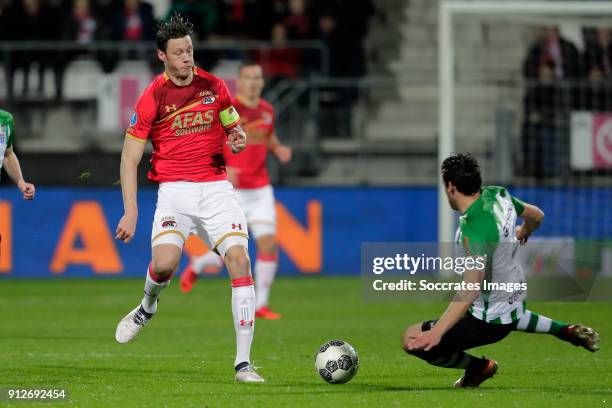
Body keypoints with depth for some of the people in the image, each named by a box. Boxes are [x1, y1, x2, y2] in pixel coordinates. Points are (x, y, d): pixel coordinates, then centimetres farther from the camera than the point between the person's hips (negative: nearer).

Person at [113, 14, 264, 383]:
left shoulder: (215, 87, 6)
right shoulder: (152, 98, -3)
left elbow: (236, 131, 19)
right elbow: (130, 159, -1)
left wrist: (238, 140, -6)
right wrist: (131, 211, -9)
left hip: (216, 185, 2)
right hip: (175, 189, -2)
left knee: (239, 258, -18)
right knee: (164, 263, -23)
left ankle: (243, 362, -17)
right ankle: (148, 307, 18)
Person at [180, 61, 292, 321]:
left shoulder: (267, 110, 6)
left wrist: (279, 150, 3)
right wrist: (222, 168, -28)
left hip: (260, 189, 5)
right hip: (232, 190, -5)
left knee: (269, 243, -9)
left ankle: (261, 304, 2)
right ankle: (196, 266, 33)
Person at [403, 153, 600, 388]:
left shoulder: (475, 230, -33)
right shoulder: (498, 195, -10)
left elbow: (470, 292, -40)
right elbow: (536, 215, 11)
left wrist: (436, 333, -45)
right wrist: (523, 233, 36)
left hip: (489, 323, -9)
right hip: (515, 298, 9)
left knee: (412, 340, -7)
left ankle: (479, 367, 8)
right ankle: (564, 330, 36)